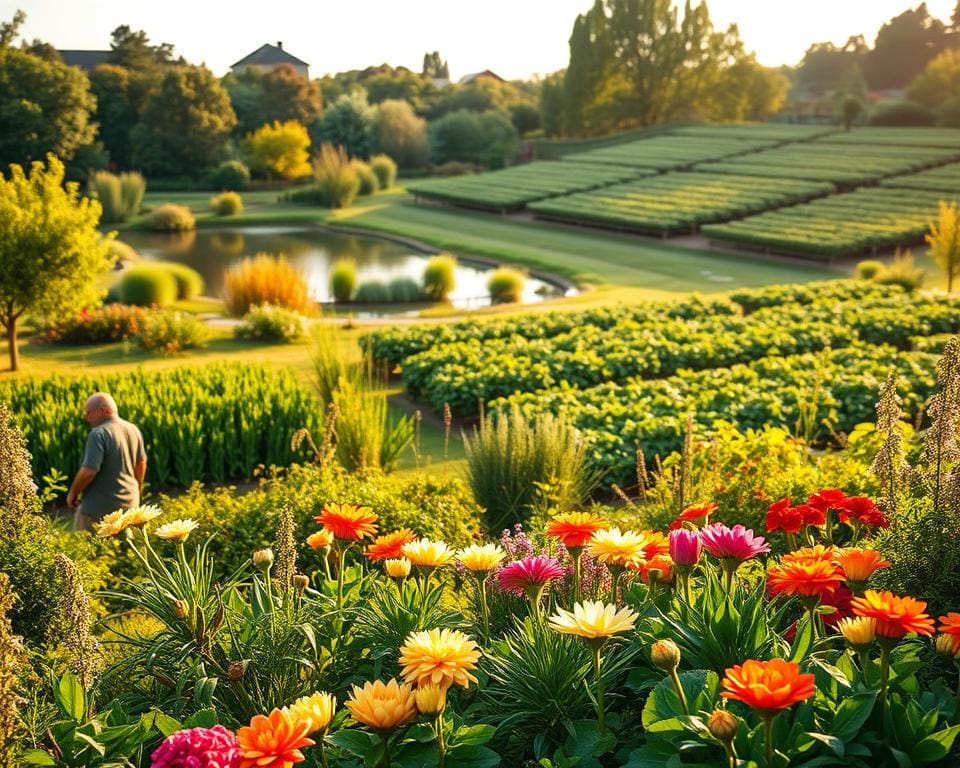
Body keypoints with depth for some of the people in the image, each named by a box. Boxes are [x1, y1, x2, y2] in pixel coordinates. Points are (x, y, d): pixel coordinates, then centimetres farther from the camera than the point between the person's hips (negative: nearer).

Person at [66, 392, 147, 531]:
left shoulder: (99, 434, -19)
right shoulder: (133, 430, 5)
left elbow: (89, 471, -23)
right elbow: (141, 464, 16)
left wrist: (73, 493, -7)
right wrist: (137, 491, 30)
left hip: (101, 508, -7)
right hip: (129, 504, 7)